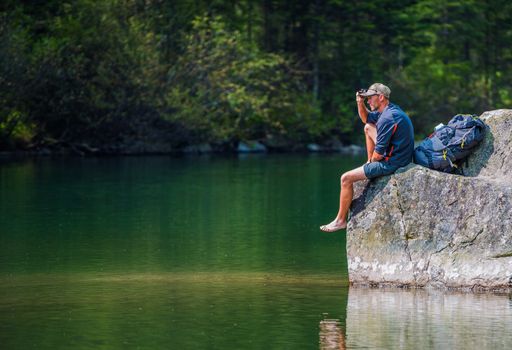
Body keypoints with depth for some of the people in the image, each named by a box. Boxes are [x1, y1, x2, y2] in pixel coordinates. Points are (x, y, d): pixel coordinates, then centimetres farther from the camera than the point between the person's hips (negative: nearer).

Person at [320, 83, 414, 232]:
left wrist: (371, 161, 0)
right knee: (368, 127, 24)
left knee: (346, 178, -6)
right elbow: (366, 118, 25)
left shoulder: (388, 118, -25)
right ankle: (371, 167, 26)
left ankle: (341, 220, 6)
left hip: (391, 162, -10)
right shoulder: (390, 109, 7)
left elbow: (379, 153, -23)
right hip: (399, 155, 10)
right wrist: (360, 102, 6)